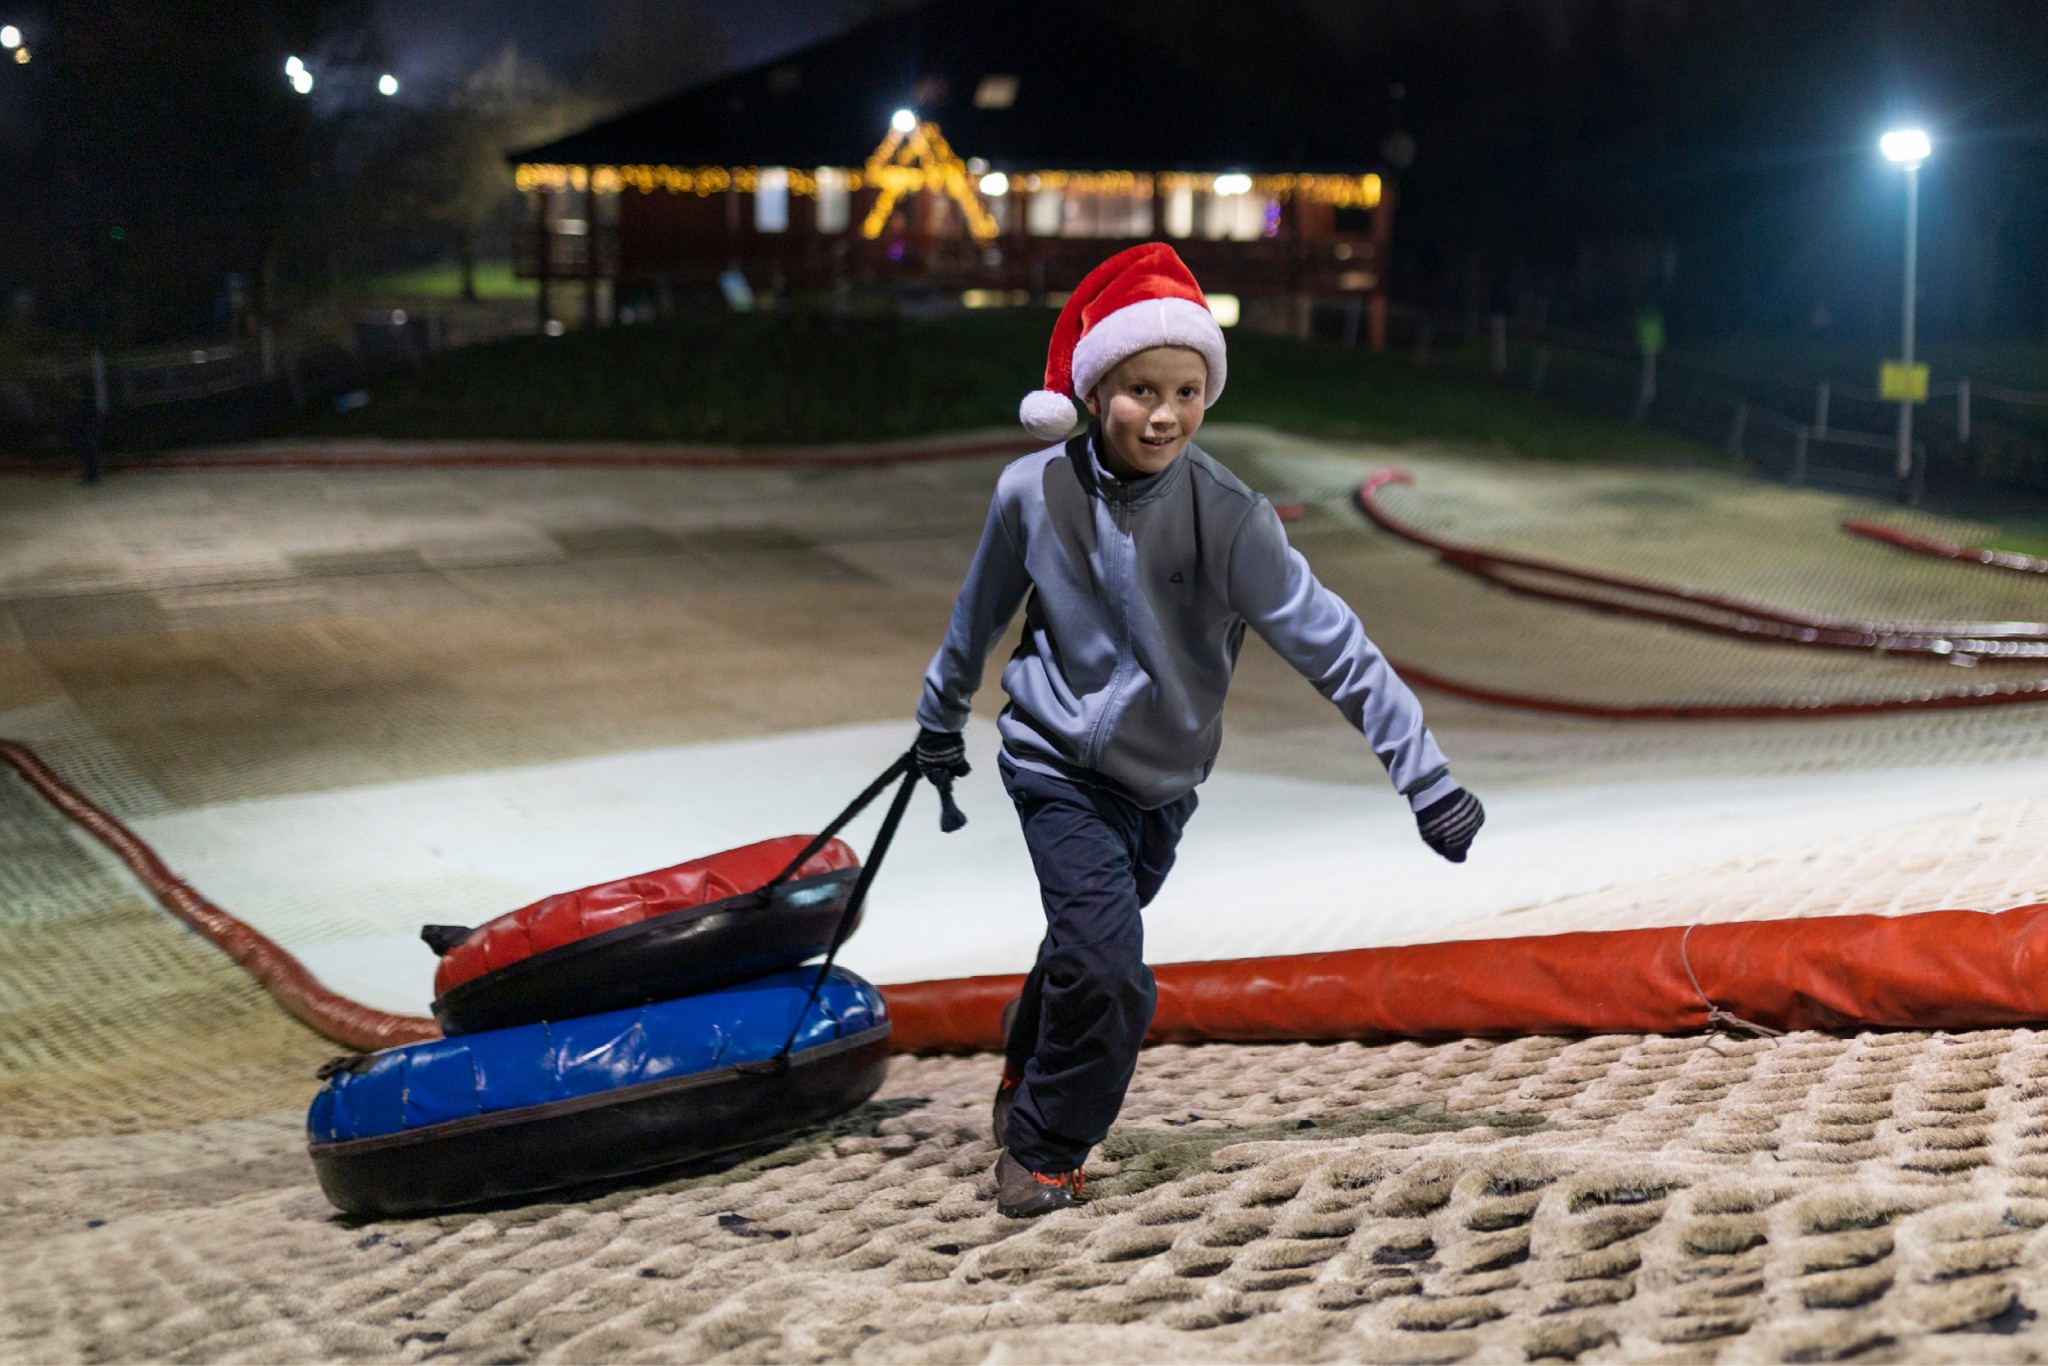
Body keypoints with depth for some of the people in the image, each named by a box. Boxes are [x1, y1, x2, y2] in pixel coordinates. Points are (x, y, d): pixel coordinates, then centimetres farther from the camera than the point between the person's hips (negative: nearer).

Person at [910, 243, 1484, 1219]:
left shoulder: (1228, 517, -19)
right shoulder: (1033, 494, -15)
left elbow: (1329, 644, -20)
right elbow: (979, 618, 3)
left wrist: (1425, 778, -23)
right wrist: (939, 725, 18)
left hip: (1164, 780, 2)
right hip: (1058, 764, -2)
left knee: (1089, 952, 17)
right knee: (1105, 963, -17)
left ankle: (1028, 1085, 48)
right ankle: (1044, 1148, 7)